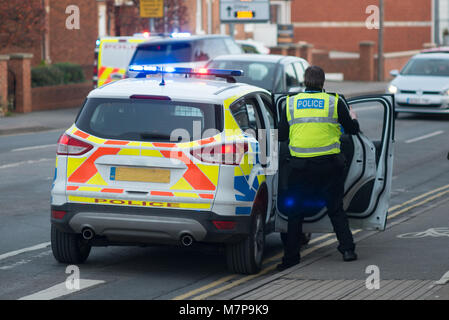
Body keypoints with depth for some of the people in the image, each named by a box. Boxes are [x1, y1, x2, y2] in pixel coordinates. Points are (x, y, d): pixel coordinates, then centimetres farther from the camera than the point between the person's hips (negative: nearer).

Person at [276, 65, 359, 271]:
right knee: (335, 209, 12)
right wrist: (353, 118, 31)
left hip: (300, 165, 0)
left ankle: (290, 256, 6)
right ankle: (347, 249, 6)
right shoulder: (334, 102, 0)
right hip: (329, 165, 0)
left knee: (295, 211, 8)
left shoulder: (291, 104, 3)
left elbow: (281, 136, 6)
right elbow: (352, 130, 8)